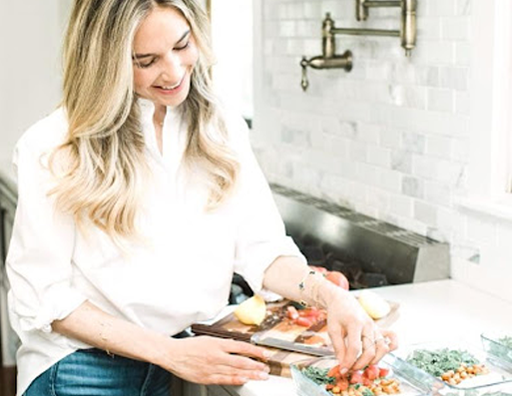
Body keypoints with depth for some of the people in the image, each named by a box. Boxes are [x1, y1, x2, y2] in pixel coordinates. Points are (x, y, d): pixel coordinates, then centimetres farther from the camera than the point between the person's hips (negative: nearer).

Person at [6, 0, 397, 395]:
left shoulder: (221, 130, -3)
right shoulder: (52, 150, -16)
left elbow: (261, 247, -5)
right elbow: (43, 294, -14)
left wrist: (330, 295, -24)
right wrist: (169, 352, -21)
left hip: (187, 360, 4)